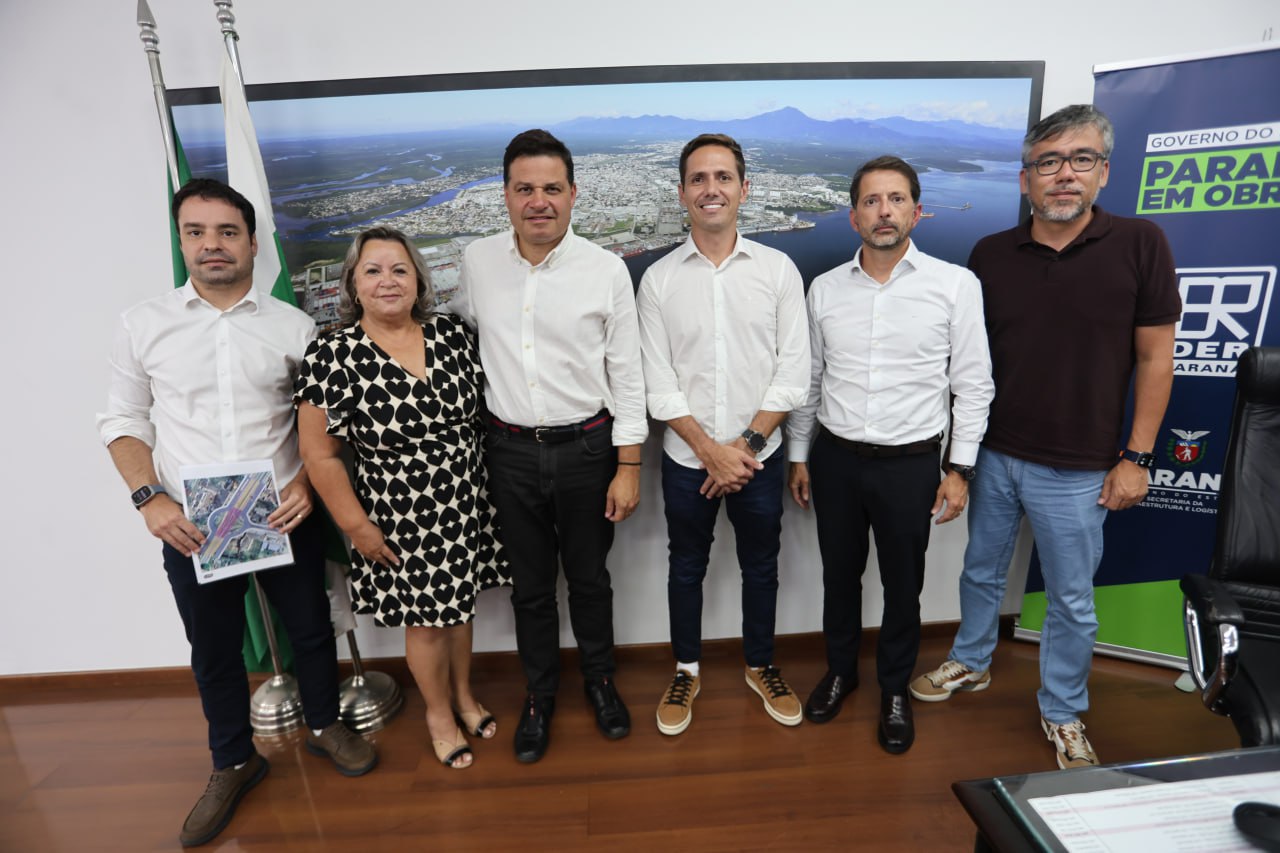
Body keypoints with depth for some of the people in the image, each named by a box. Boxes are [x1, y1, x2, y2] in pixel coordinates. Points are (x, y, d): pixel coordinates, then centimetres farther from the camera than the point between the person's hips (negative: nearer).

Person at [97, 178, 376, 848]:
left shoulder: (293, 326, -1)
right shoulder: (143, 324, 1)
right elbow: (124, 420, 5)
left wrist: (307, 481, -10)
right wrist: (149, 497, -8)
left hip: (284, 516, 0)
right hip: (189, 525, 1)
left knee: (310, 628, 13)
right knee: (212, 649, 15)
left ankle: (323, 725, 40)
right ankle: (233, 763, 38)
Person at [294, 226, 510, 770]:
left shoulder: (453, 334, -4)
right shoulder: (330, 358, -13)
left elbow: (483, 409, 7)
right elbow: (319, 454, -9)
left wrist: (493, 481, 9)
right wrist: (356, 526, -8)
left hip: (466, 505, 4)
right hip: (400, 518, -3)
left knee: (459, 605, 21)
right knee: (423, 620, 13)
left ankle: (464, 695, 47)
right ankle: (439, 713, 41)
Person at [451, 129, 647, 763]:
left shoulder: (606, 270, -8)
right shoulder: (476, 261, -1)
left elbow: (627, 376, -6)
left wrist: (628, 467, -7)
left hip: (587, 448, -2)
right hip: (511, 450, 2)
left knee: (589, 577, 16)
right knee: (530, 584, 16)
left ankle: (600, 679, 43)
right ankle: (539, 693, 40)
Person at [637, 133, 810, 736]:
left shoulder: (778, 270, -4)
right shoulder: (658, 279, -4)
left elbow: (793, 374, -6)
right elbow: (659, 385, -7)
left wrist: (746, 444, -12)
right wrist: (711, 451, -13)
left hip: (760, 455, 0)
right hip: (687, 459, 0)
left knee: (760, 566, 17)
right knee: (686, 567, 16)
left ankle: (761, 666, 41)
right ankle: (686, 671, 39)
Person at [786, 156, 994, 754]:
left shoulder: (956, 285, -5)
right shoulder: (824, 288, 2)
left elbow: (973, 383, -2)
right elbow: (809, 379, 8)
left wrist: (960, 467, -4)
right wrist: (798, 455, 9)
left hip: (911, 462, -2)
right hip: (835, 457, 2)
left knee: (902, 584, 13)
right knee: (840, 574, 17)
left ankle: (895, 690, 38)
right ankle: (840, 670, 41)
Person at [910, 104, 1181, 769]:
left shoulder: (1140, 245, -7)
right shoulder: (990, 254, -1)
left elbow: (1155, 358, -4)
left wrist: (1136, 457, -6)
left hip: (1077, 470, -2)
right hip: (994, 456, 3)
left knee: (1072, 602, 12)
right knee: (982, 571, 19)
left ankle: (1062, 714, 35)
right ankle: (970, 663, 43)